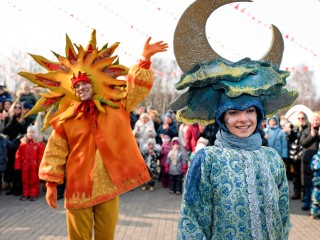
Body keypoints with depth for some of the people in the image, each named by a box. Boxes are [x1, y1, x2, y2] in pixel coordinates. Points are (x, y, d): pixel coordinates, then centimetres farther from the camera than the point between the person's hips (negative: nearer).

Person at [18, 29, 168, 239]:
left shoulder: (117, 106, 3)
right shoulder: (66, 117, -1)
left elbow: (138, 87, -1)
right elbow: (55, 152, 3)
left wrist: (145, 60, -14)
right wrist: (51, 184, 1)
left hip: (109, 186, 1)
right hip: (78, 187, -1)